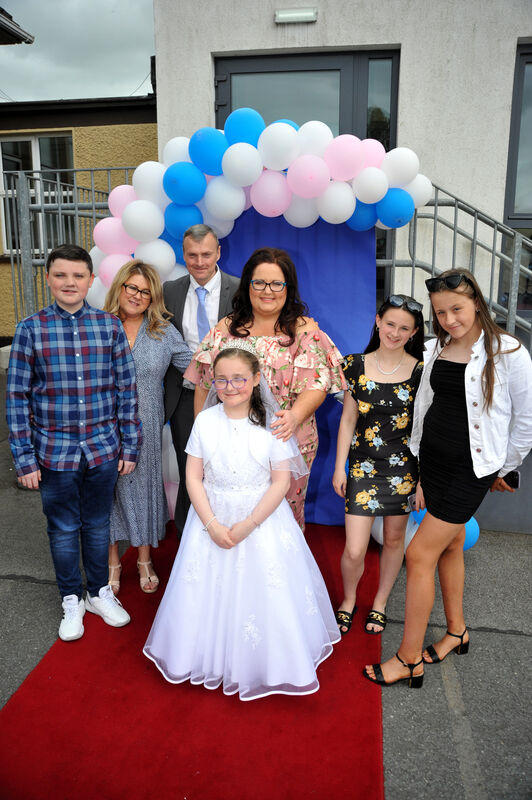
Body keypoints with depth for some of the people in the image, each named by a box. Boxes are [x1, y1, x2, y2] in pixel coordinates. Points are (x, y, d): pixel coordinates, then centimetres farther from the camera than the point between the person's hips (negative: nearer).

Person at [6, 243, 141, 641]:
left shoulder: (110, 325, -2)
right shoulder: (31, 329, -5)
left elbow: (126, 388, 2)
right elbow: (18, 396, -3)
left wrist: (130, 445, 1)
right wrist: (25, 458, -5)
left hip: (103, 448, 1)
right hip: (55, 451, -1)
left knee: (98, 525, 17)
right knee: (63, 529, 14)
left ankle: (100, 592, 38)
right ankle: (72, 600, 35)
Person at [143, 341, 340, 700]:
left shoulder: (272, 424, -11)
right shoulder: (205, 421, -5)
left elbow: (281, 482, -11)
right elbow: (194, 477, -3)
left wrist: (247, 526, -16)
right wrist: (212, 525, -12)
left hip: (263, 519, -2)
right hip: (212, 519, 2)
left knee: (265, 594, 6)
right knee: (210, 595, 12)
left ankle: (266, 663, 32)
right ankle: (213, 657, 38)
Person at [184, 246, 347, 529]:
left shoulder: (305, 330, -1)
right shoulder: (226, 328, 4)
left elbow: (317, 383, -11)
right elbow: (204, 385, 7)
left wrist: (296, 414, -30)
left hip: (287, 441, -1)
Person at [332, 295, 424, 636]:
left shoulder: (421, 371, -6)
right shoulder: (357, 365, -3)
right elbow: (348, 420, 3)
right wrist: (340, 467, 4)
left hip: (405, 466, 0)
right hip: (364, 465, 0)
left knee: (394, 539, 16)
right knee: (354, 551, -2)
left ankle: (380, 602, 41)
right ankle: (349, 600, 30)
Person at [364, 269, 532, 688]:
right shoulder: (435, 350, 5)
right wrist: (418, 475, 11)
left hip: (471, 467, -6)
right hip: (432, 460, 6)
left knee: (419, 554, -7)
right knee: (451, 544, 19)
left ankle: (410, 660, 8)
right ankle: (457, 631, 39)